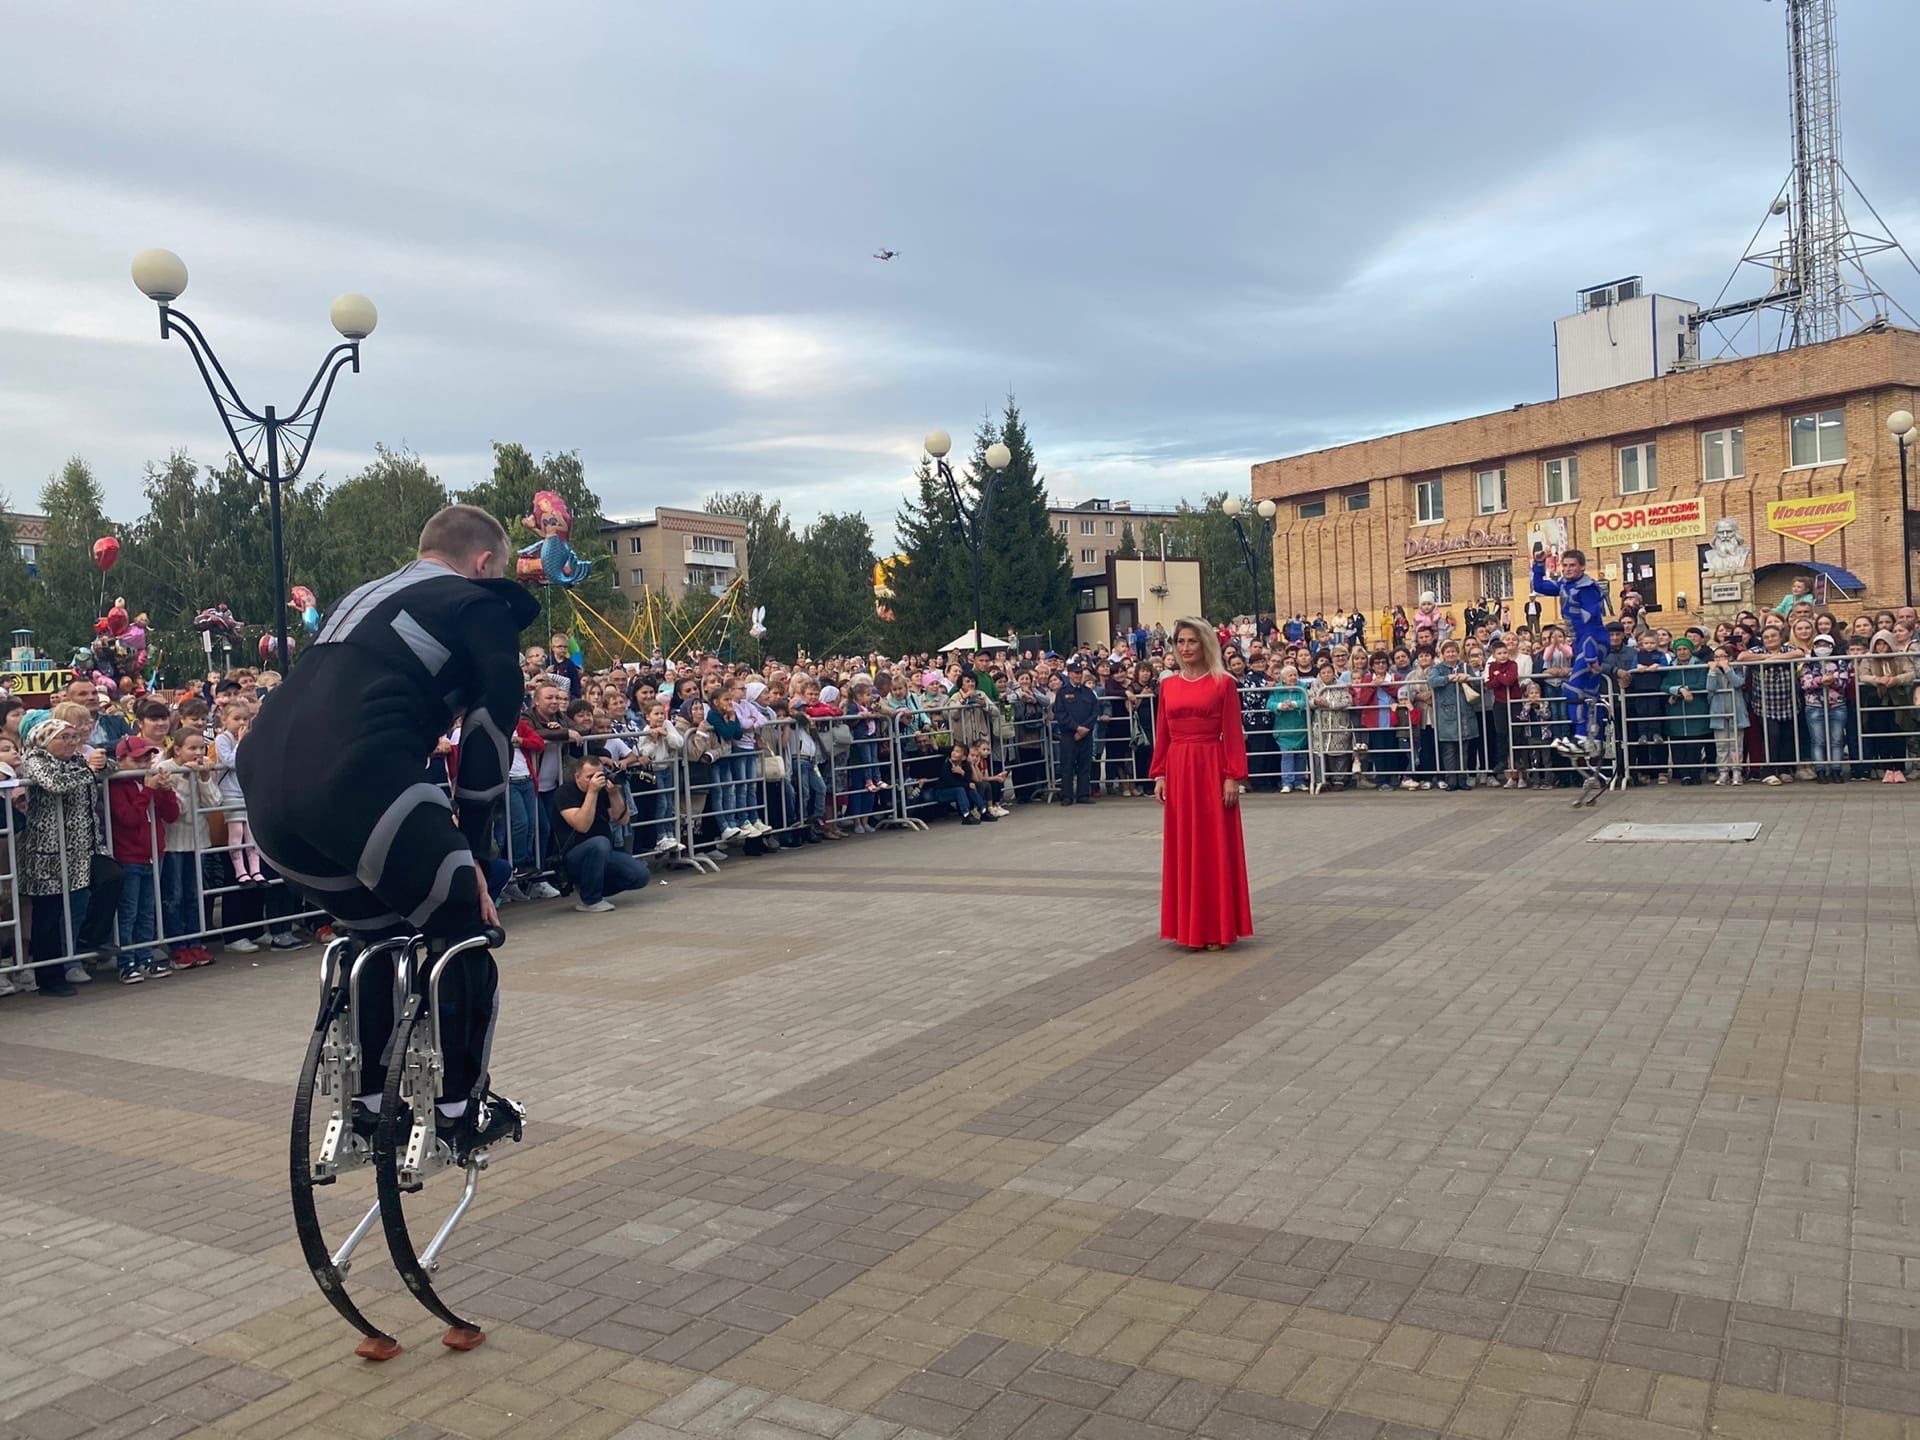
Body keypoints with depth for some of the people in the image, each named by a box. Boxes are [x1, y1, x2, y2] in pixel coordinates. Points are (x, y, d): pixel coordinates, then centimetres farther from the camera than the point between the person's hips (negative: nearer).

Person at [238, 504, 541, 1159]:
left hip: (265, 778, 8)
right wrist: (471, 853, 11)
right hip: (352, 780, -8)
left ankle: (370, 1105, 32)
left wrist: (435, 832, 34)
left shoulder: (367, 596, 32)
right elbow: (488, 741, 3)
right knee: (463, 933, 10)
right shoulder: (483, 608, 9)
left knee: (382, 932, 26)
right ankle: (463, 1111, 15)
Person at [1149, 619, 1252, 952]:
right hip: (1178, 770, 4)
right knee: (1182, 846, 8)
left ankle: (1217, 927, 11)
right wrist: (1159, 775, 4)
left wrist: (1233, 777, -12)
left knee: (1215, 845, 2)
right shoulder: (1167, 685, 9)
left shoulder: (1223, 683, -3)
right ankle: (1188, 926, 18)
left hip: (1212, 768, -4)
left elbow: (1233, 734, -6)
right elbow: (1162, 734, 9)